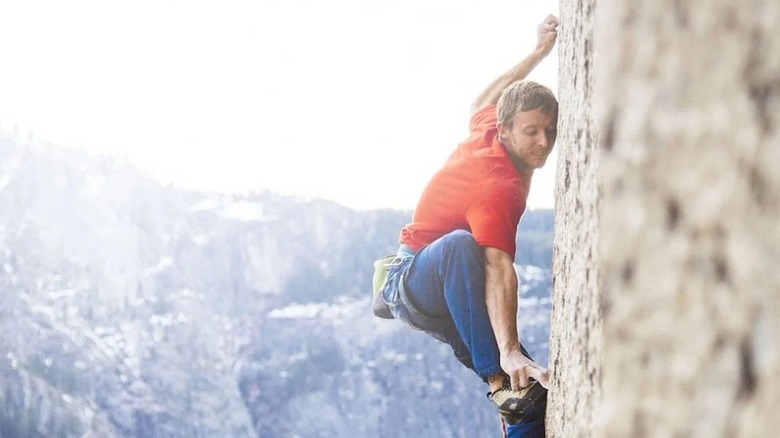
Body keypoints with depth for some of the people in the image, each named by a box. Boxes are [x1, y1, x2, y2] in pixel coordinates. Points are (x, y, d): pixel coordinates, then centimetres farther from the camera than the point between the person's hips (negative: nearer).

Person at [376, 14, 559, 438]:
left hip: (449, 302, 9)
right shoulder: (499, 188, -29)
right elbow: (498, 268, -41)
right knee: (461, 244, -44)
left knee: (537, 395, -7)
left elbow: (483, 102, 20)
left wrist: (538, 52, 19)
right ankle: (500, 383, -50)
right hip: (410, 285, -9)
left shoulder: (486, 129, -5)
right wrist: (508, 352, -52)